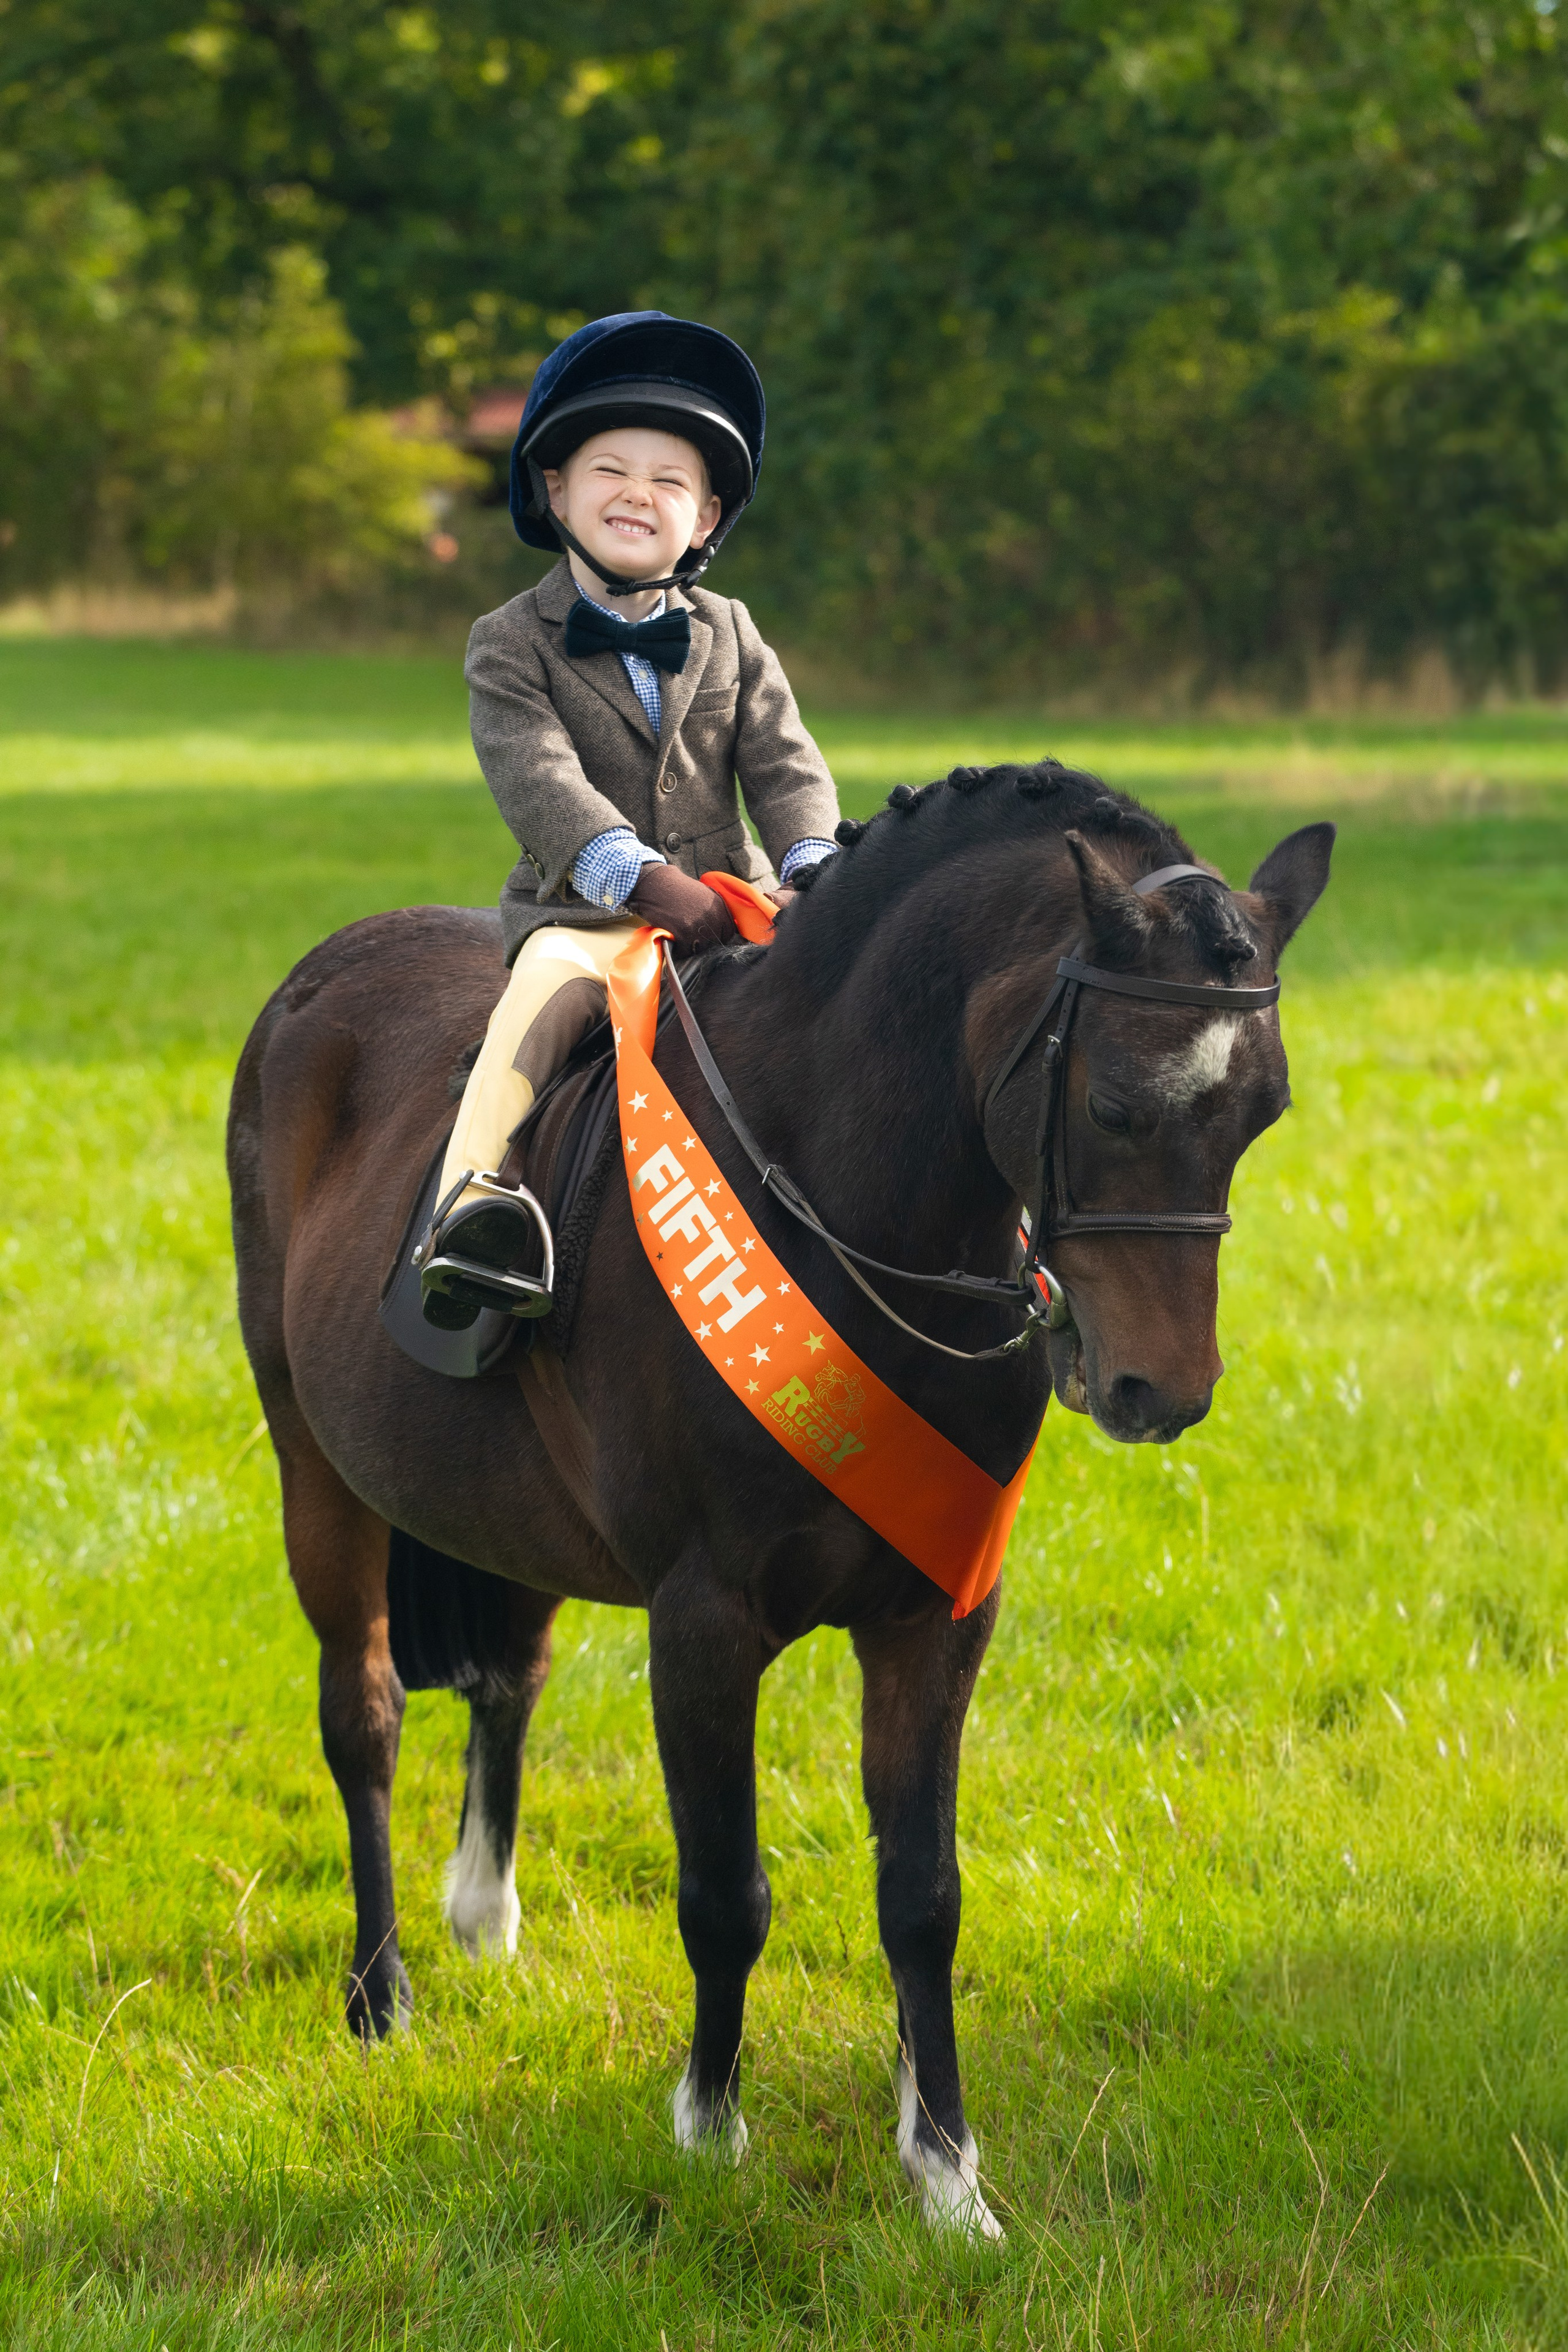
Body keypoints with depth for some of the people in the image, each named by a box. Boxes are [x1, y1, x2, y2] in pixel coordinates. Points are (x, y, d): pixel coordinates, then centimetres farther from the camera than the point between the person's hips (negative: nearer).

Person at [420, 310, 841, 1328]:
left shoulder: (730, 639, 14)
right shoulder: (513, 644, 0)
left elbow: (785, 768, 5)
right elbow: (538, 778, -15)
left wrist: (811, 869, -17)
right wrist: (644, 879, -30)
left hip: (731, 898, 4)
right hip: (581, 910, -4)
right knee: (551, 982, -37)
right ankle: (470, 1191, -49)